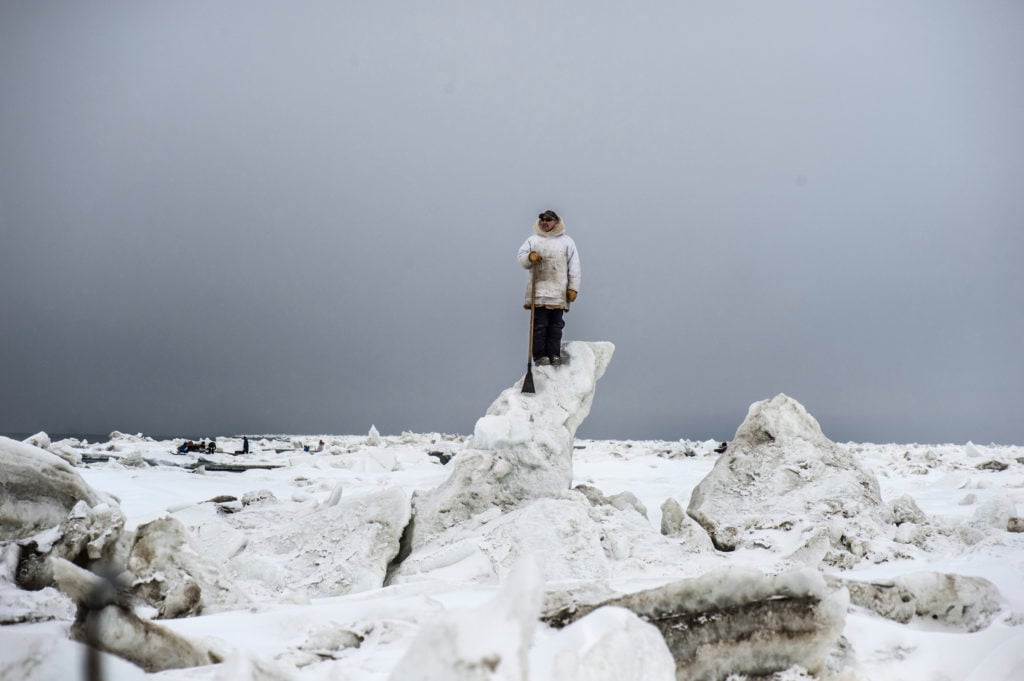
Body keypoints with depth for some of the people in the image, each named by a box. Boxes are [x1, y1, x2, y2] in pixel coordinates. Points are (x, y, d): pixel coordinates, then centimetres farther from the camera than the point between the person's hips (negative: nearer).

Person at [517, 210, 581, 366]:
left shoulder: (567, 241, 13)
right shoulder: (533, 239, 15)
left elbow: (574, 267, 9)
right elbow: (520, 256, 9)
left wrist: (573, 288, 1)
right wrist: (529, 257, -14)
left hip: (558, 292, 0)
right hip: (538, 290, 0)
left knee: (555, 326, 1)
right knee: (539, 325, -4)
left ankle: (554, 354, 5)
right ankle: (540, 355, -3)